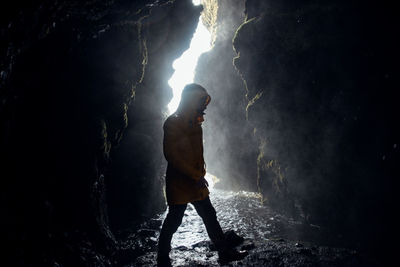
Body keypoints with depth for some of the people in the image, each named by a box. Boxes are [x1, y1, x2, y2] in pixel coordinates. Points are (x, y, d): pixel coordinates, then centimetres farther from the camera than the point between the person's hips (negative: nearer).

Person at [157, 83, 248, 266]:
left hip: (196, 182, 9)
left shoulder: (194, 124, 13)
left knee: (209, 215, 12)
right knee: (174, 220, 2)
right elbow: (171, 155, -22)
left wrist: (200, 175, 15)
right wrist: (196, 175, -22)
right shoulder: (172, 123, -15)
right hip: (179, 183, -9)